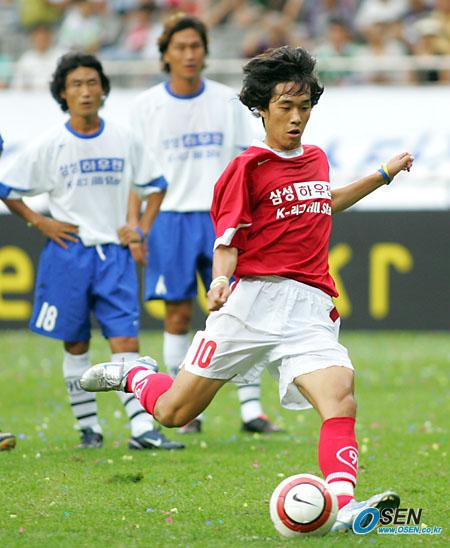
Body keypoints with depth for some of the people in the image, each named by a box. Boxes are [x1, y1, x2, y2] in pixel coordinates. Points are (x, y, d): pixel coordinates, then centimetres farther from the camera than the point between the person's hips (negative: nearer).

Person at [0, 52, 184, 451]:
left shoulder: (122, 141, 4)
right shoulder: (50, 146, -2)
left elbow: (156, 183, 16)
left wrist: (143, 228, 6)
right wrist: (39, 222, -2)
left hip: (115, 253, 1)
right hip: (68, 253, -1)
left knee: (126, 341, -8)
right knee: (76, 345, 5)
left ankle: (142, 428, -12)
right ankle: (88, 427, 14)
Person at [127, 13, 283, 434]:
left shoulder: (227, 102, 5)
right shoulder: (146, 107, 2)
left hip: (220, 218, 1)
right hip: (169, 219, -1)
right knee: (177, 316, 1)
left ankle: (251, 408, -6)